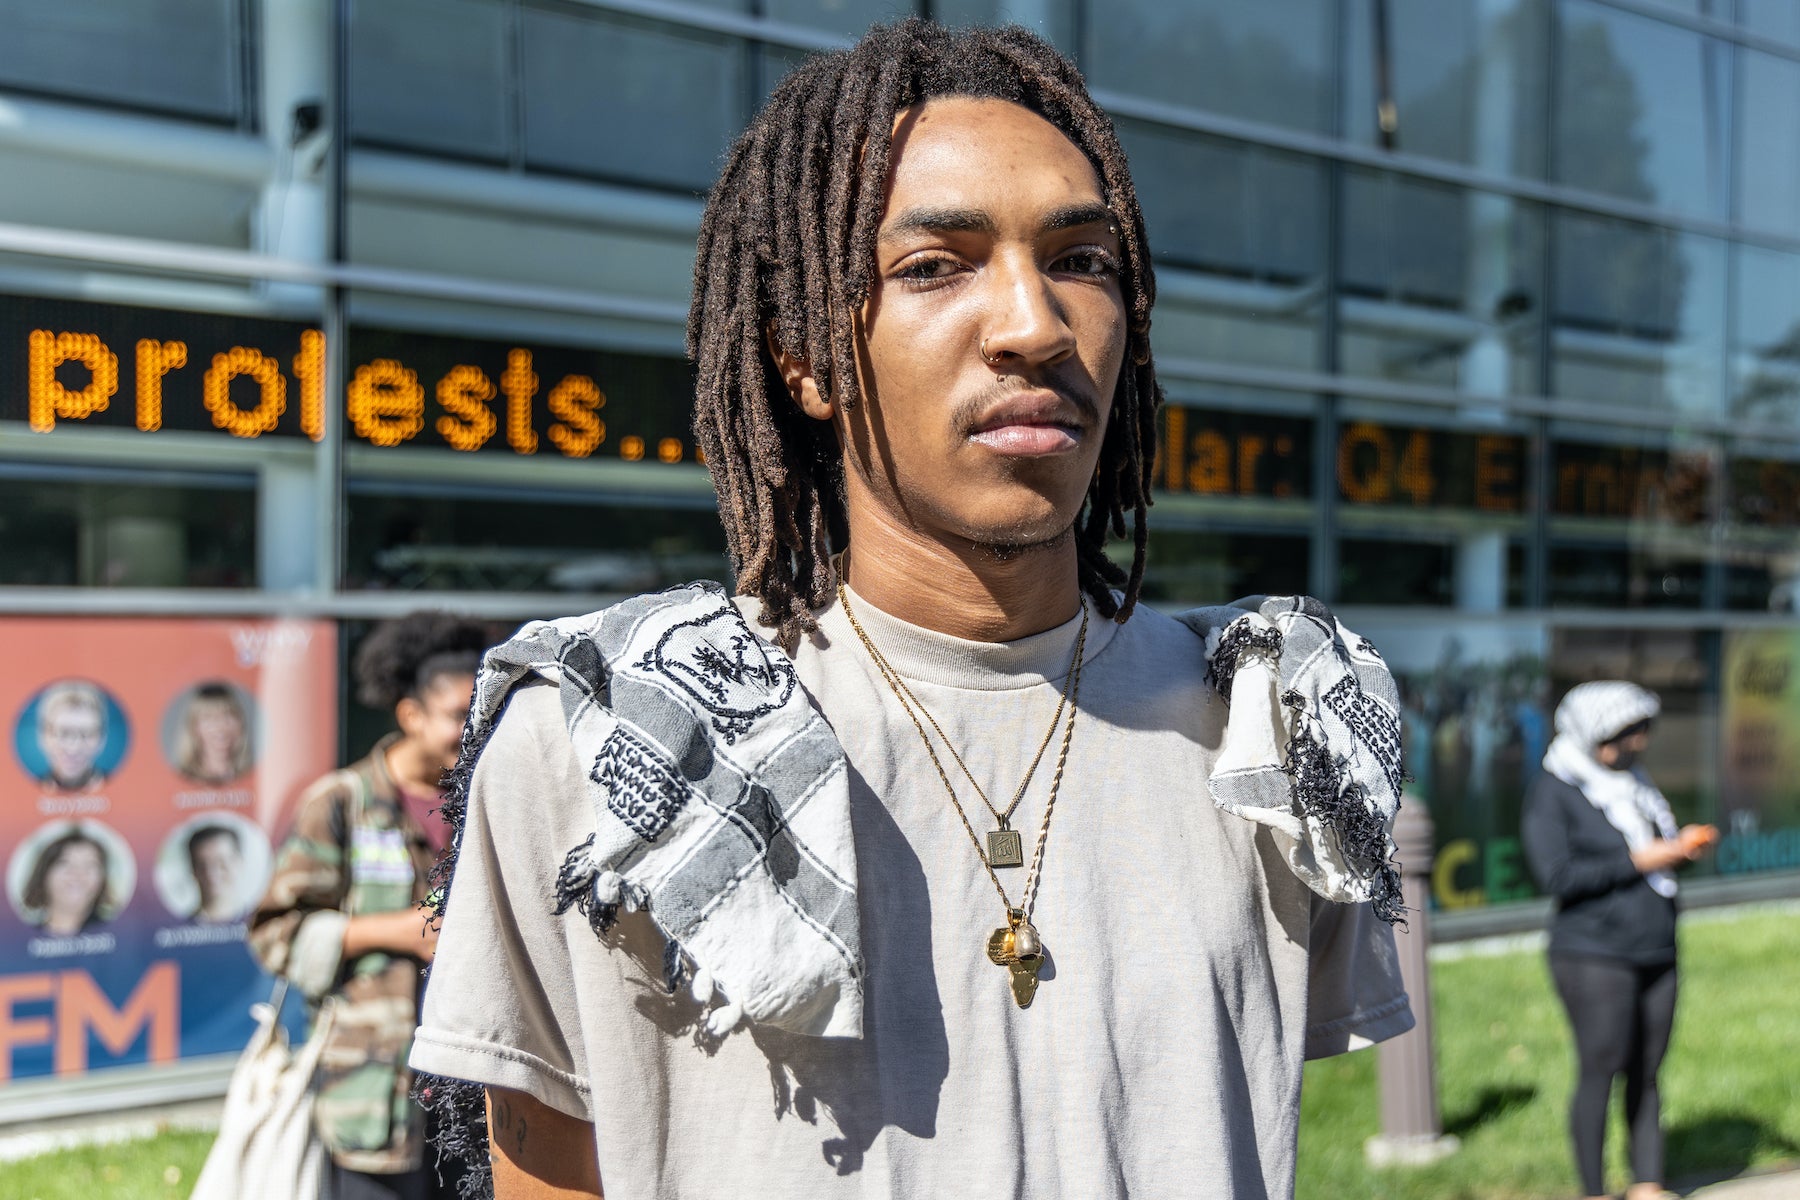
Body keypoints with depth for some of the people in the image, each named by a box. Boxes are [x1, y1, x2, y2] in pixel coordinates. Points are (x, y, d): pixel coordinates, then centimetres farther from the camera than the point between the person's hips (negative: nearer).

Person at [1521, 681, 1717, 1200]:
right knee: (1599, 1070, -5)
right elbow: (1556, 875, -18)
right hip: (1594, 957, -6)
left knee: (1645, 1072, 7)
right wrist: (1637, 861, -18)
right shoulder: (1552, 793, -9)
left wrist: (1683, 847, -1)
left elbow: (1653, 853, 20)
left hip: (1656, 957, 7)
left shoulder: (1631, 783, 14)